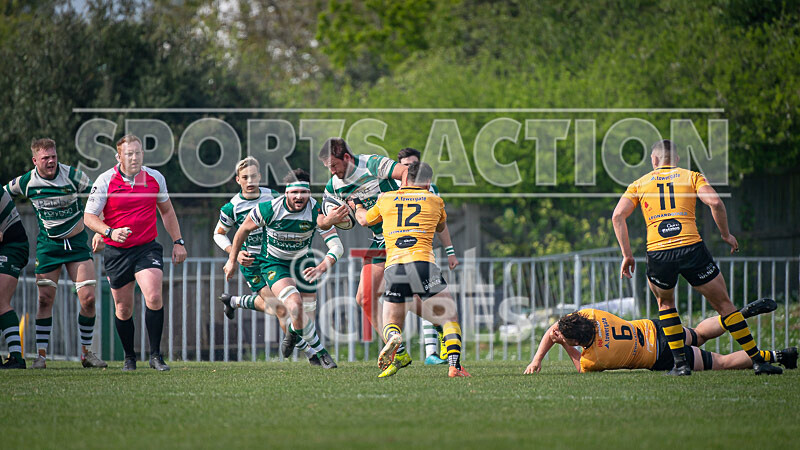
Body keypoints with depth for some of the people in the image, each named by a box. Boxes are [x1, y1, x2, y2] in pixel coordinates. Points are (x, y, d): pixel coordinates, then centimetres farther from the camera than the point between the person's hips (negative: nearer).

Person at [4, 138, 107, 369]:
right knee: (45, 299, -6)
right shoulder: (26, 182, -5)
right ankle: (41, 355, 1)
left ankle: (86, 352, 6)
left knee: (88, 298, -8)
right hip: (47, 244, 1)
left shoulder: (73, 176, -12)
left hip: (77, 242, -1)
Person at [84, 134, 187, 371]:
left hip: (148, 247, 1)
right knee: (123, 309, 5)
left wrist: (178, 242, 12)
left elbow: (166, 211, 16)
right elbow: (89, 216, -7)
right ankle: (129, 357, 25)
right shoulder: (105, 181, -9)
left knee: (154, 297, -19)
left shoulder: (155, 178, 1)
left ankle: (155, 355, -10)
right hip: (117, 251, -1)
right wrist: (110, 232, -24)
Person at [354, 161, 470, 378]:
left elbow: (364, 220, 38)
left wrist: (358, 204, 60)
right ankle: (454, 365, -10)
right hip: (423, 263, -1)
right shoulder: (435, 201, 16)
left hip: (393, 267, 1)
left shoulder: (386, 199, 18)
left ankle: (393, 338, -23)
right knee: (450, 318, 11)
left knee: (391, 322, 14)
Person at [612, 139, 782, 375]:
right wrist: (726, 234, 9)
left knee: (665, 303, 28)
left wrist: (627, 254, 7)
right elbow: (715, 202, -4)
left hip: (658, 254, 1)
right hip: (691, 248, -1)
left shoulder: (639, 184, 17)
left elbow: (618, 216, 6)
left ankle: (680, 363, 16)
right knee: (724, 305, 10)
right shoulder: (691, 176, 13)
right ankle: (757, 360, 9)